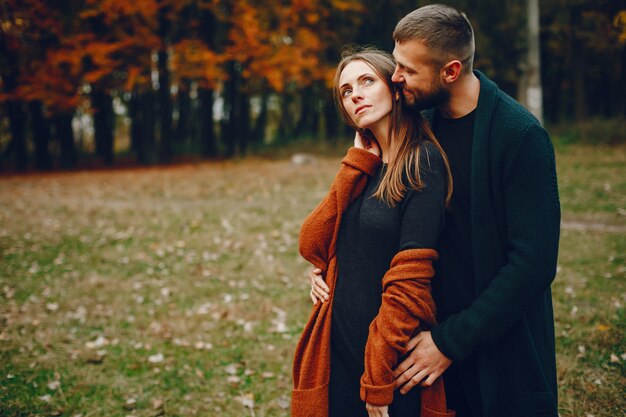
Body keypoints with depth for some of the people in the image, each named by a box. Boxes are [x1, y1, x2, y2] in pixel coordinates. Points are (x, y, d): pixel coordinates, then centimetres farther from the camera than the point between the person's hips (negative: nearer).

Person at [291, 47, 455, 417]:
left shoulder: (423, 161, -12)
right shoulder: (363, 166, 10)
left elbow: (411, 279, -18)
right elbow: (312, 244, -3)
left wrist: (378, 378, -17)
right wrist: (357, 164, -6)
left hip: (393, 355, -6)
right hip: (339, 345, 7)